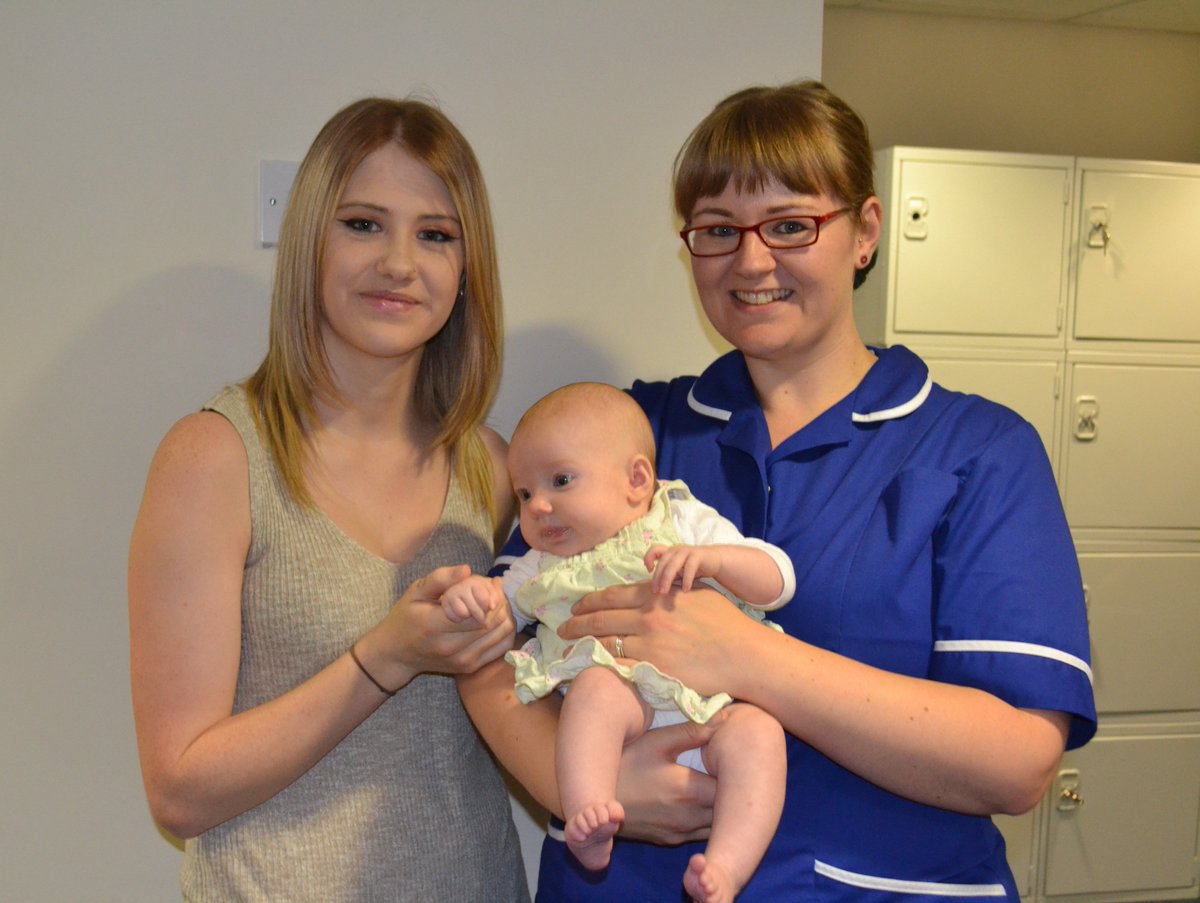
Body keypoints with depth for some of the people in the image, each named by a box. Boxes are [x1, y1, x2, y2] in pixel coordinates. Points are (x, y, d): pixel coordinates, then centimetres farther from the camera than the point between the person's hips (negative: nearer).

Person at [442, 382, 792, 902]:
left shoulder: (688, 524, 10)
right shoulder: (546, 566, 19)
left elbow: (778, 581, 3)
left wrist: (710, 559, -17)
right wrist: (471, 594, -3)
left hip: (709, 712, 0)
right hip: (619, 699, 1)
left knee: (758, 732, -29)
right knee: (596, 685, -31)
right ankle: (587, 822, -40)